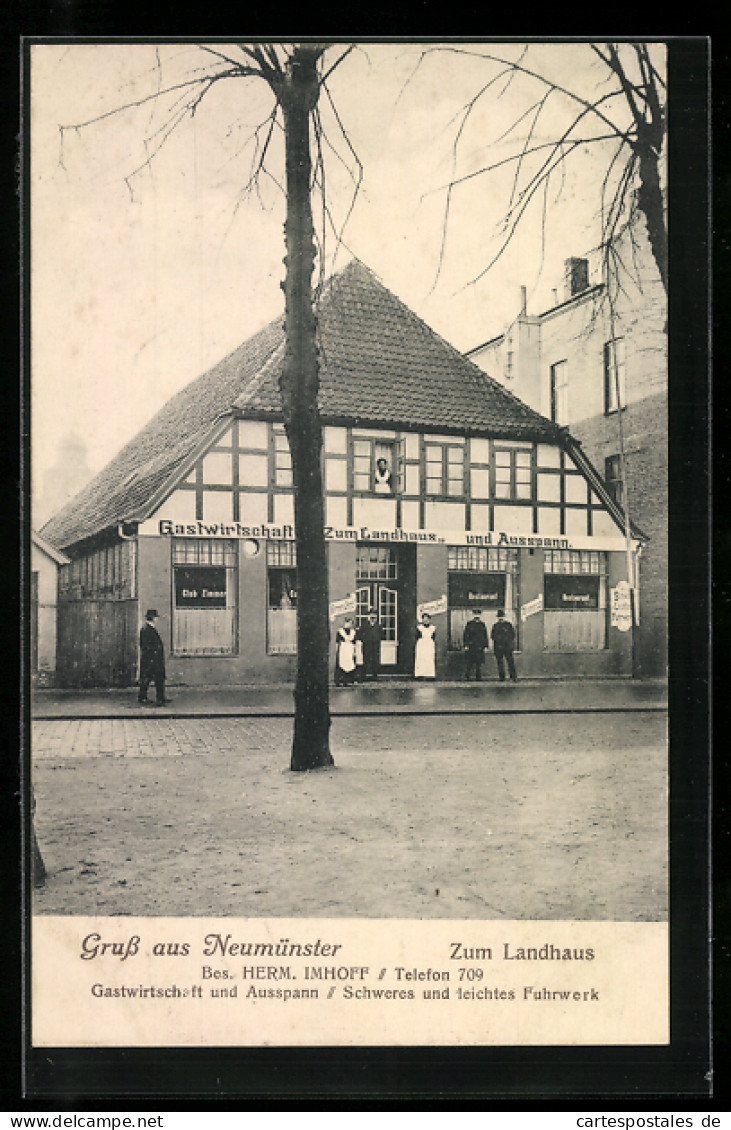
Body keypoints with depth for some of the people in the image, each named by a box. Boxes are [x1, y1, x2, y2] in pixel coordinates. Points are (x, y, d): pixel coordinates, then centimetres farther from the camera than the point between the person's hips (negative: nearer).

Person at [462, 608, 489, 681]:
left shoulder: (482, 625, 10)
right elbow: (465, 635, -1)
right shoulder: (469, 624, 2)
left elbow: (485, 636, 13)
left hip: (480, 647, 3)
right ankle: (466, 677, 4)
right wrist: (466, 645, -9)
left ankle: (479, 678, 7)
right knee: (468, 663, -2)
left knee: (479, 664, 3)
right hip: (470, 647, -2)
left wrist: (485, 646, 7)